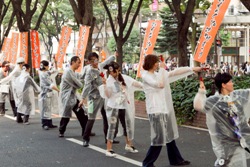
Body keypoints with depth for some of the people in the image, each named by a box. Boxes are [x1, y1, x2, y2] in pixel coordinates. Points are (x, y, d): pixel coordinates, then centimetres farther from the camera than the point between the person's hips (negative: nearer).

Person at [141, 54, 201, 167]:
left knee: (169, 136, 17)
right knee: (159, 138, -7)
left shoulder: (157, 74, 12)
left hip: (165, 109, 8)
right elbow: (160, 84, -24)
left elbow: (175, 72, 14)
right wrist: (162, 69, -14)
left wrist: (192, 69, 14)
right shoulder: (145, 76, -10)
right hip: (156, 110, -8)